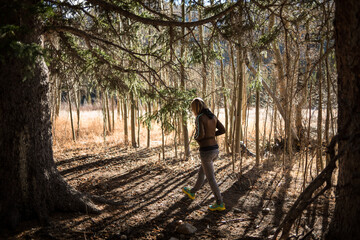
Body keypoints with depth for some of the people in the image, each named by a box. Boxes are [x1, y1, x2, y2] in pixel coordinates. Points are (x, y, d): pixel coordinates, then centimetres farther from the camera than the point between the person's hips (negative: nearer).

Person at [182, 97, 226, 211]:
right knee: (201, 172, 26)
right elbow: (223, 130, 9)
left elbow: (200, 135, -27)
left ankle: (220, 204, 10)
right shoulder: (212, 116, 7)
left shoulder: (199, 118, -15)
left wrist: (195, 137, -2)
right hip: (215, 149, 8)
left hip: (206, 151, -8)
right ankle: (192, 192, 44)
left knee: (211, 178, 4)